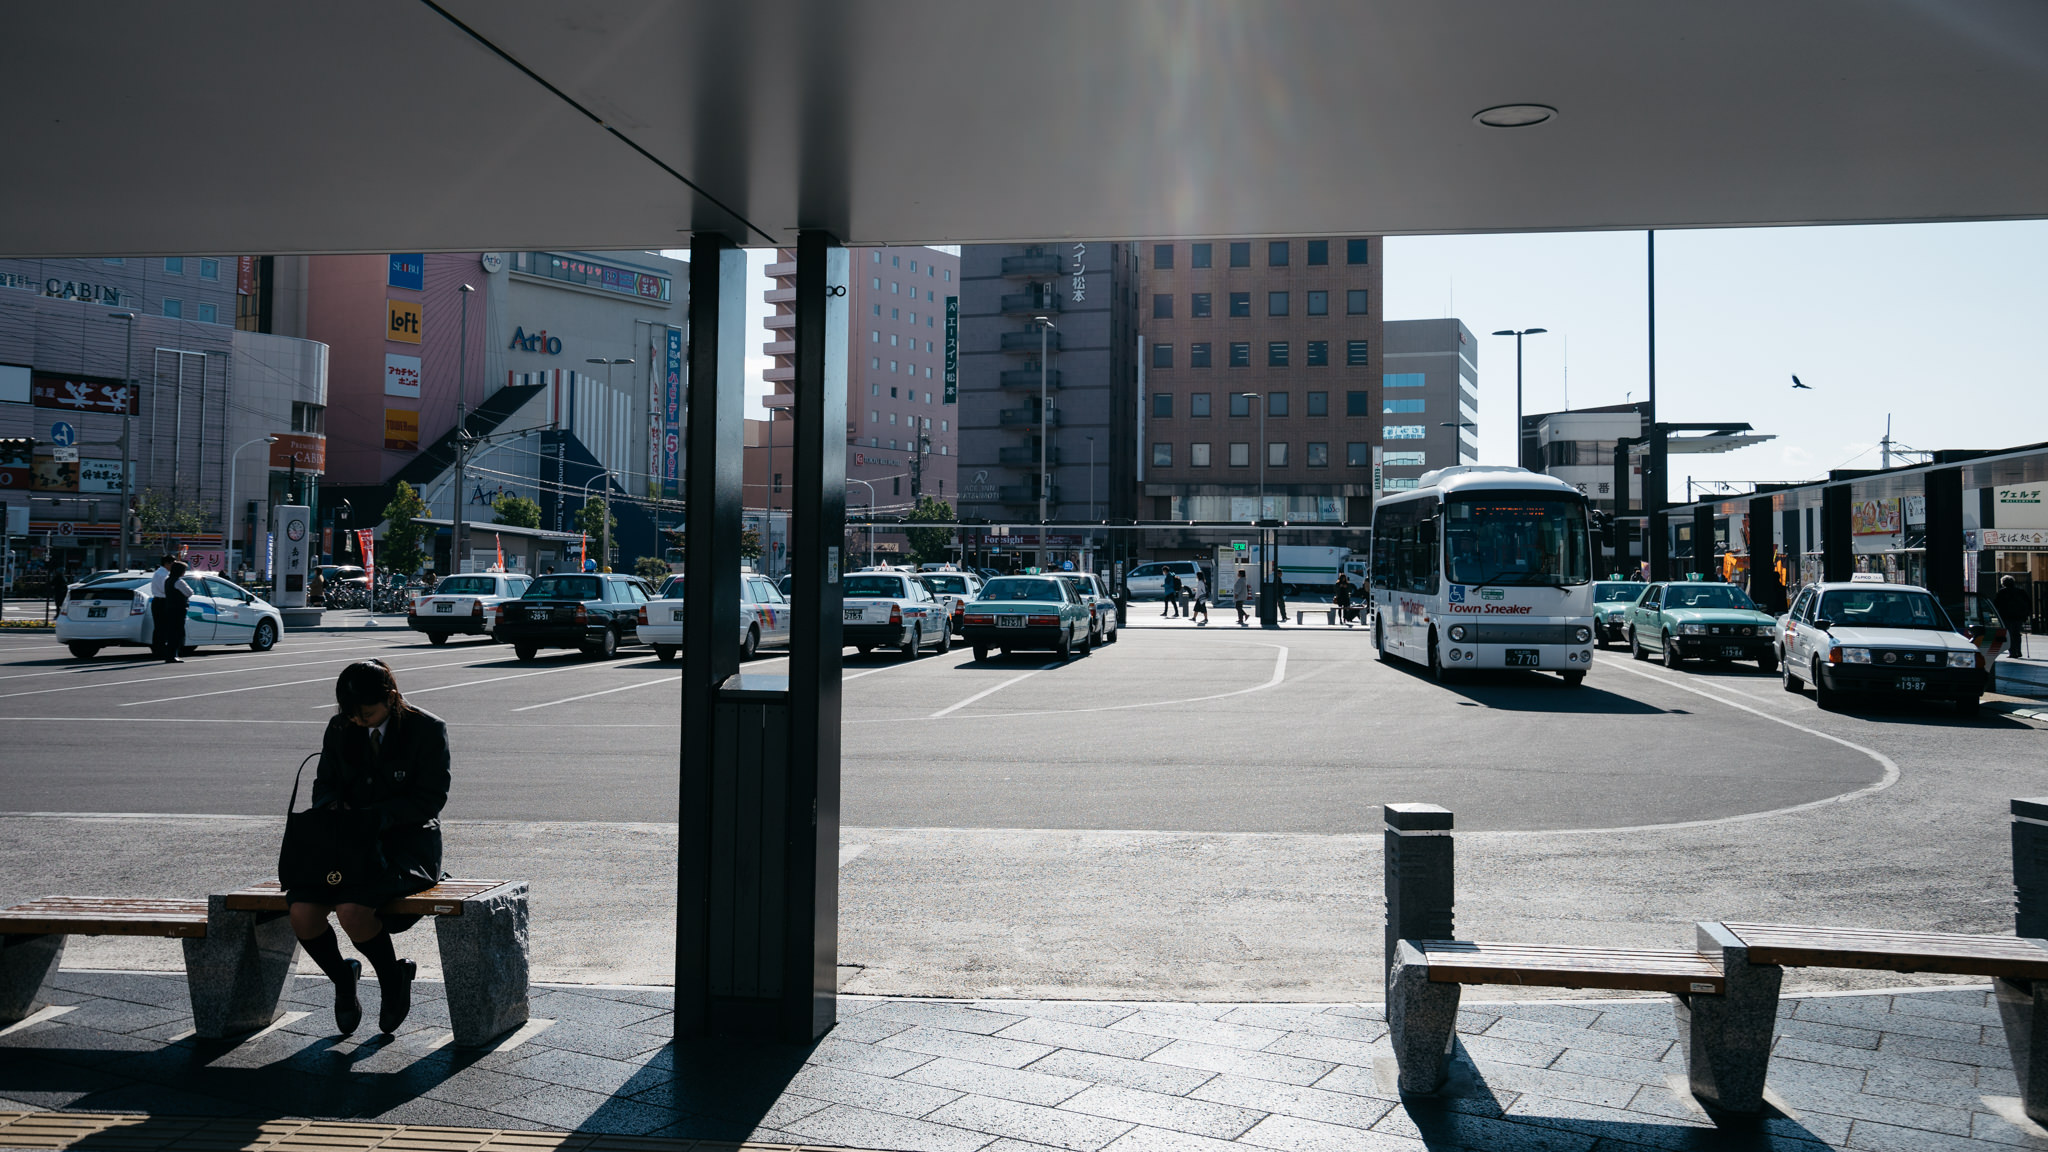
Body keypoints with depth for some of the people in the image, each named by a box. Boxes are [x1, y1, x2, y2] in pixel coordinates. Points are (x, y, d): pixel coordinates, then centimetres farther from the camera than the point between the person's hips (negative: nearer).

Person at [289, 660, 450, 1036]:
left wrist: (376, 816, -21)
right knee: (301, 912, -21)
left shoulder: (428, 730, -7)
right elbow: (325, 782, 17)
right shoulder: (340, 729, 8)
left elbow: (431, 797, -10)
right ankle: (343, 977, 10)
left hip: (408, 844, -5)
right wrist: (331, 805, -8)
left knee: (352, 909, -31)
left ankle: (394, 979, 0)